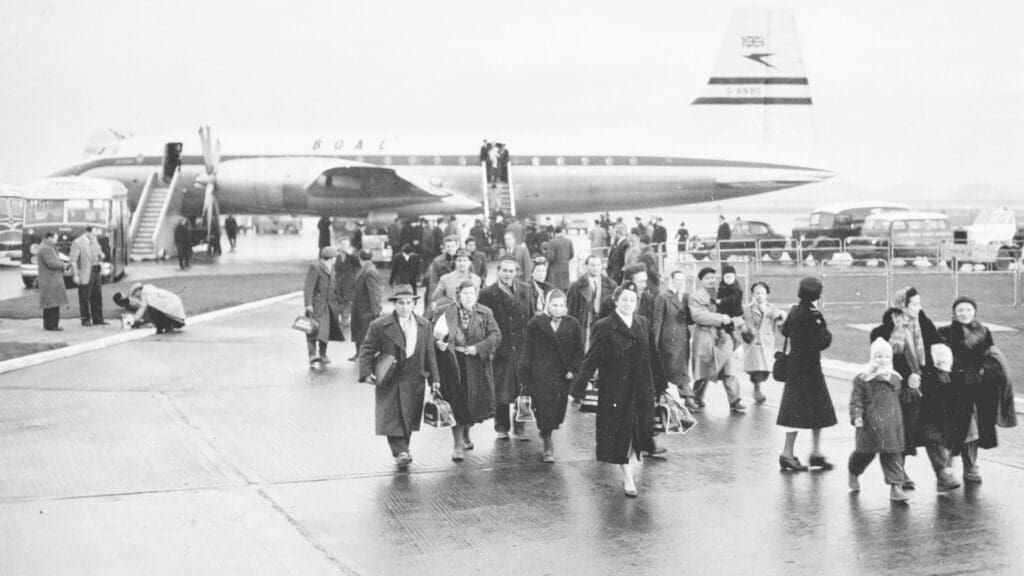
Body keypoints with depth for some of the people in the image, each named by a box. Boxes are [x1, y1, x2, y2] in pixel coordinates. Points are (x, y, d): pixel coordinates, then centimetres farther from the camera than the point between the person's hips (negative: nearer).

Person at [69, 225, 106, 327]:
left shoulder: (94, 241, 12)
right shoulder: (77, 242, -11)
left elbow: (99, 251, 30)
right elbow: (73, 260, -14)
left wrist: (101, 255, 7)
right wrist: (75, 275, -18)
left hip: (96, 272, 7)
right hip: (85, 274, -7)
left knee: (97, 297, 9)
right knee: (84, 298, 0)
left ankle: (98, 320, 15)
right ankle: (85, 320, 9)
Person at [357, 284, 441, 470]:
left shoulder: (424, 325, 7)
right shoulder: (379, 326, -5)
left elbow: (429, 353, 11)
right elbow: (366, 350, -2)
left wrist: (434, 377, 8)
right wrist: (367, 372, -14)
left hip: (414, 381, 3)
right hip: (389, 381, -3)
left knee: (408, 418, 9)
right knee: (392, 418, -12)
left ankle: (402, 448, 26)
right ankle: (400, 452, -13)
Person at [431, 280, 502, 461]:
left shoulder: (485, 313, 3)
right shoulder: (446, 313, 1)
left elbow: (496, 335, -4)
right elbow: (431, 332, 4)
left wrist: (478, 347, -17)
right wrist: (437, 342, -17)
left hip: (477, 365, 2)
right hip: (453, 364, -2)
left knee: (475, 402, 8)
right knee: (457, 405, -4)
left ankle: (466, 433, 36)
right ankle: (457, 444, 1)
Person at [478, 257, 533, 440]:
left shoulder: (525, 289, 8)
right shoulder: (488, 294, -6)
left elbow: (532, 317, 12)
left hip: (523, 348, 4)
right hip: (501, 349, -3)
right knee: (501, 392, 4)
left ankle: (519, 428, 18)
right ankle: (502, 428, 19)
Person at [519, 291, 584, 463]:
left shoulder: (572, 325, 2)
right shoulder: (536, 324, -1)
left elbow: (579, 351, 5)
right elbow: (528, 350, 1)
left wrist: (573, 370, -7)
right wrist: (525, 374, -1)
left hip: (563, 376, 2)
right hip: (540, 376, -2)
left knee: (558, 410, 7)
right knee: (544, 408, -7)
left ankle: (546, 432, 36)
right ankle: (548, 445, 4)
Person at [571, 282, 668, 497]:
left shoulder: (643, 323, 6)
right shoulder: (604, 327, -8)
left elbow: (652, 356, 13)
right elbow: (592, 359, -9)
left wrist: (660, 383, 16)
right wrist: (577, 388, -14)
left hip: (640, 389, 4)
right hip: (614, 390, -4)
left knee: (641, 429, 8)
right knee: (619, 432, 2)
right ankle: (627, 477, 12)